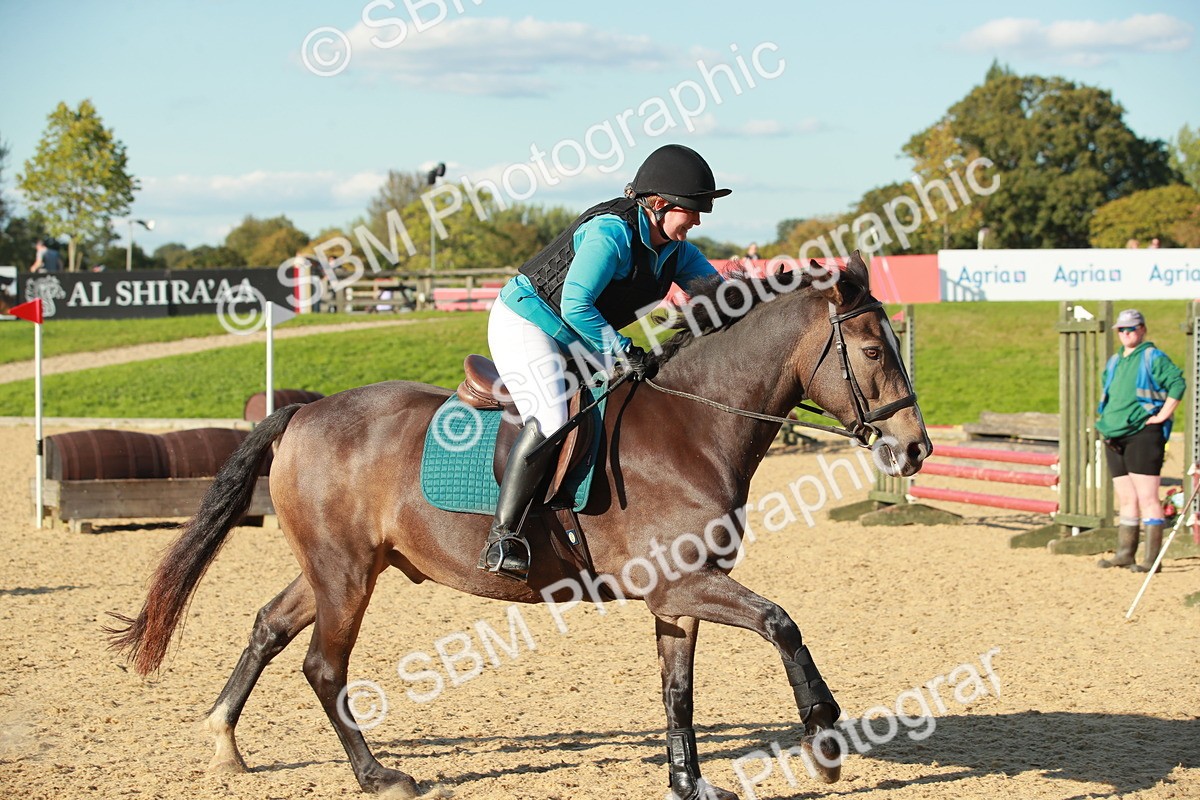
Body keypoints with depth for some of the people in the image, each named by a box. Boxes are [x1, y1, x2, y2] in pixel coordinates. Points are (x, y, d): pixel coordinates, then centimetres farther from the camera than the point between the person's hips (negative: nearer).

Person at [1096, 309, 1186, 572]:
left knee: (1147, 498, -10)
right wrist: (1107, 422, 19)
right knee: (1126, 500, 11)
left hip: (1142, 434, -7)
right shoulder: (1113, 362, 18)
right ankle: (1125, 553, 15)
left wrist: (1162, 416, -16)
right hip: (1115, 439, 7)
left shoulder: (1153, 358, -5)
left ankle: (1152, 558, -11)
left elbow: (1177, 383, -16)